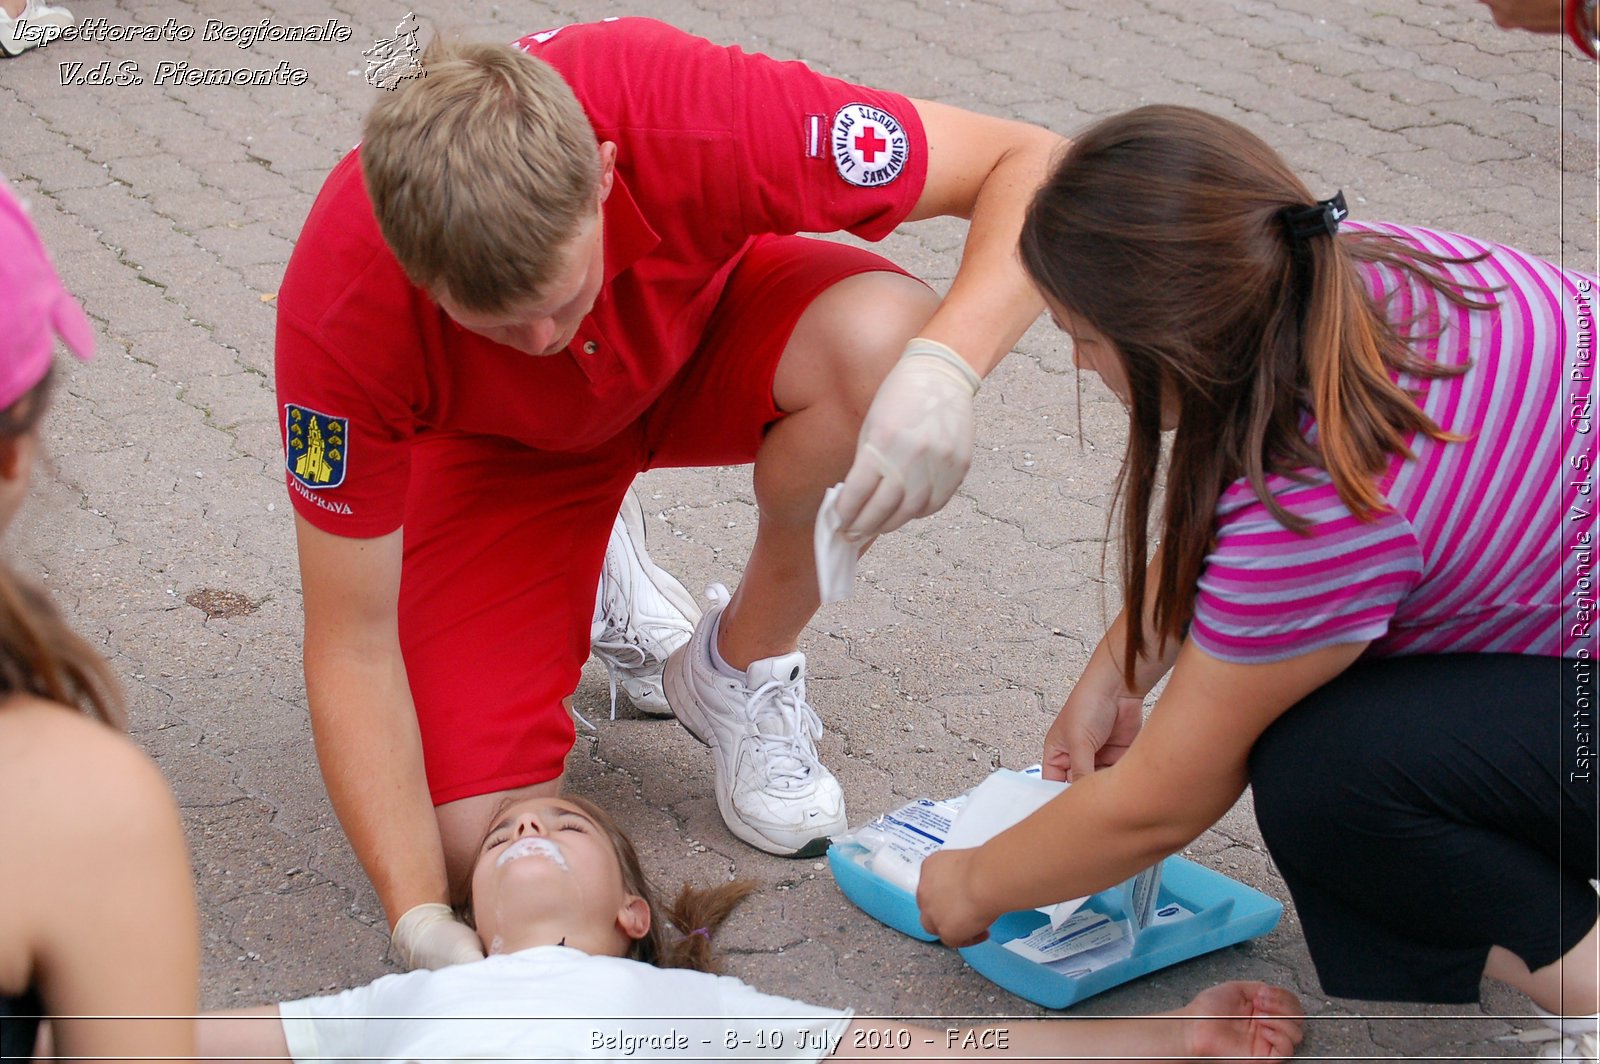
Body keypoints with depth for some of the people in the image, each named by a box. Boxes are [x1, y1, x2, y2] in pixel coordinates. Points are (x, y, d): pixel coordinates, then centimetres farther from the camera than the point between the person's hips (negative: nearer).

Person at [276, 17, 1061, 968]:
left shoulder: (695, 121, -39)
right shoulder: (338, 310, -36)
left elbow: (1032, 164, -30)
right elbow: (352, 645, -26)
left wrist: (941, 366, -49)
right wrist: (421, 920, -34)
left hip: (703, 326, 1)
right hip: (503, 443, -1)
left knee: (878, 342, -35)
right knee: (476, 851, -15)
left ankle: (743, 665, -6)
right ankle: (596, 577, 16)